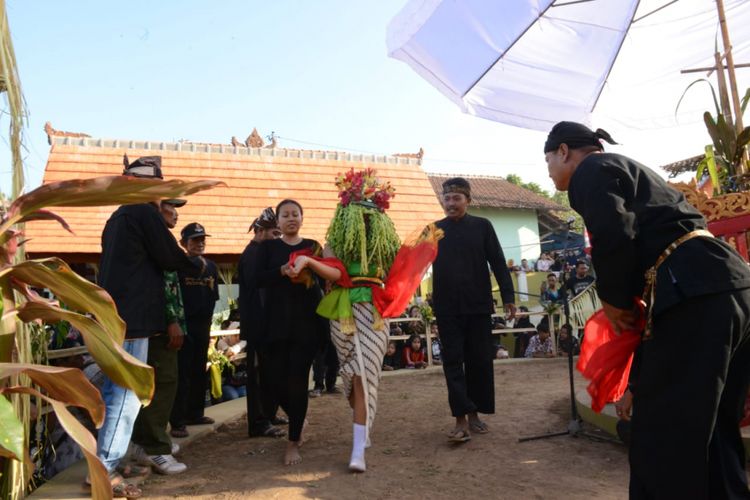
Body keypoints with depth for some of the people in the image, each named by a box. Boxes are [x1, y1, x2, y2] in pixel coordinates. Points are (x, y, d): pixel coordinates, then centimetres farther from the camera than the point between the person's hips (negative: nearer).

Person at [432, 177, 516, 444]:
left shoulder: (482, 226, 2)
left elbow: (498, 262, 1)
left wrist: (508, 296, -4)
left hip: (478, 305, 0)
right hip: (447, 308, 0)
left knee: (479, 360, 7)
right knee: (453, 361, 0)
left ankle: (474, 414, 23)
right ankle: (461, 419, 3)